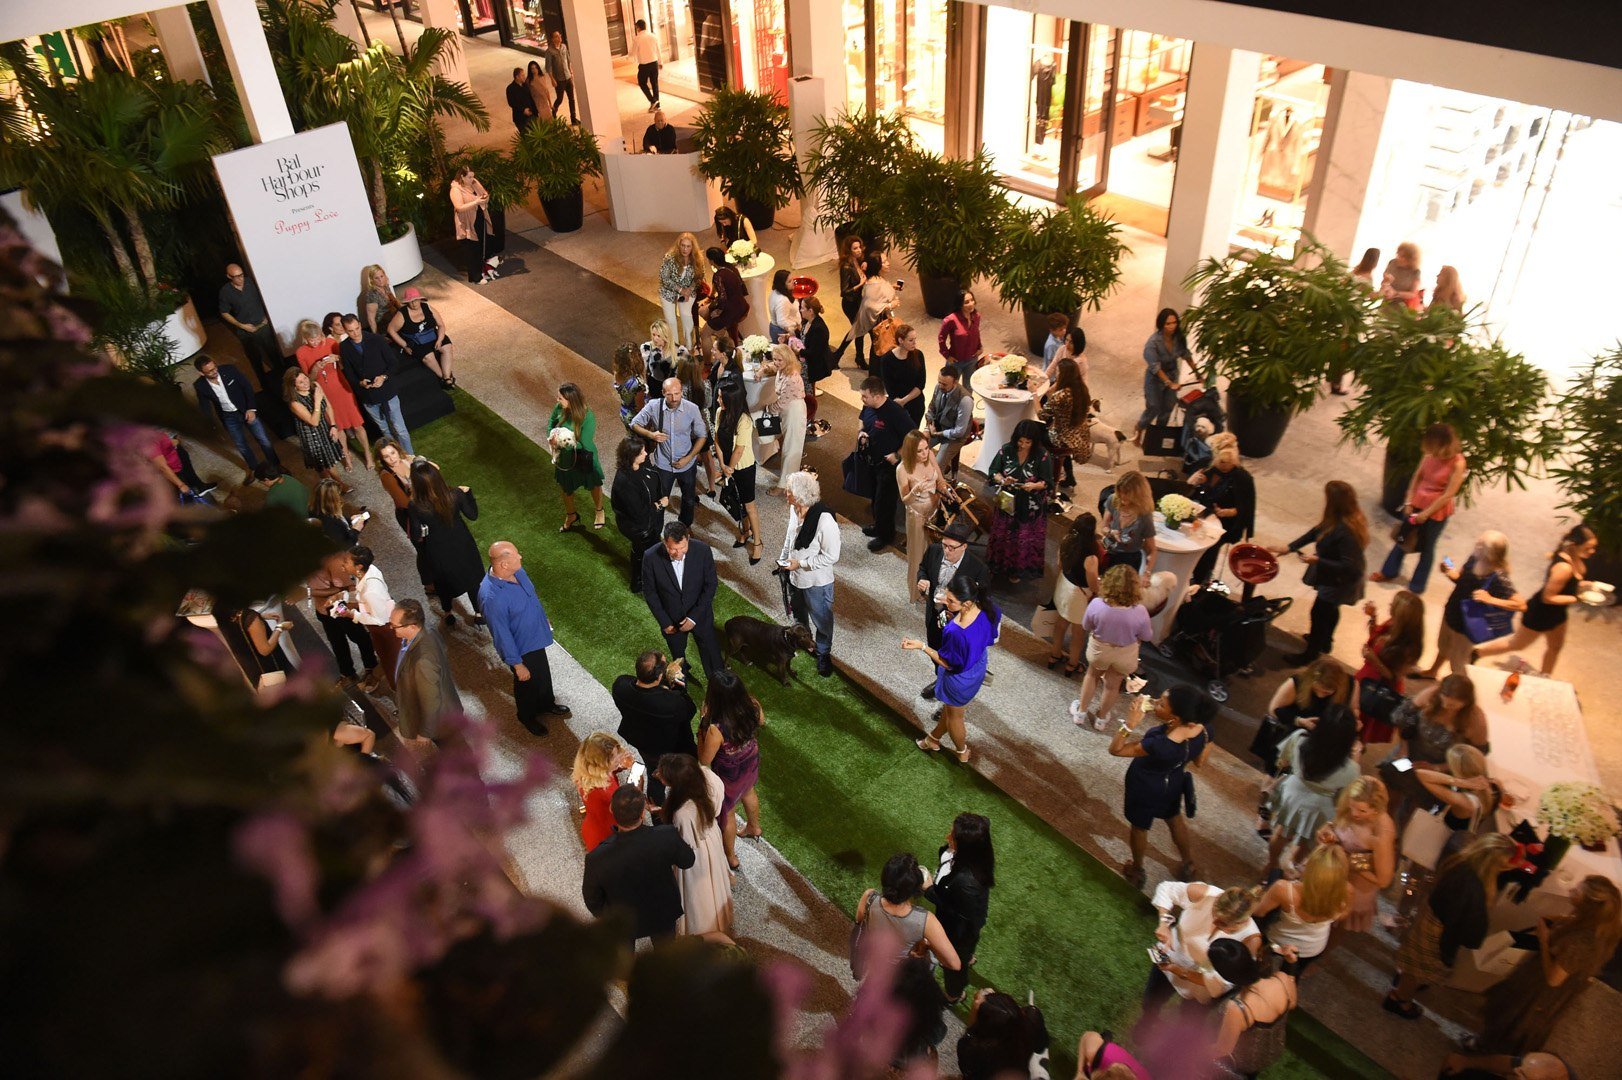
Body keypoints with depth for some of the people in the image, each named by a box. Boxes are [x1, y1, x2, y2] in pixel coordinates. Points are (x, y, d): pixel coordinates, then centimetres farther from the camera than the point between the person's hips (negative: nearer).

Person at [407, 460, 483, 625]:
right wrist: (467, 493, -1)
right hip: (462, 547, 0)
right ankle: (479, 612, 47)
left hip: (438, 554, 0)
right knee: (472, 577, 27)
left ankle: (449, 613, 55)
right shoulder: (455, 496, -30)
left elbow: (416, 536, -20)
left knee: (444, 581, 30)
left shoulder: (415, 508, -33)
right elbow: (473, 515, -11)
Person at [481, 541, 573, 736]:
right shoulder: (492, 597, -40)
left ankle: (546, 704, 58)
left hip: (536, 636, 7)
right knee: (527, 683, 21)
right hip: (520, 648, -7)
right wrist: (517, 664, -19)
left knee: (544, 674, 30)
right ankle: (527, 716, 50)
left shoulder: (516, 571, -16)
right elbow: (502, 635, -29)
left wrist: (544, 618, 19)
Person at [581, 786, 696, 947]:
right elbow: (688, 861, -14)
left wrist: (604, 916, 5)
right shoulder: (668, 836, -37)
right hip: (663, 914, 1)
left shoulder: (596, 859, -38)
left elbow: (592, 900, -18)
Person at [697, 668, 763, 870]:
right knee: (748, 793, 37)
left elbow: (704, 760, -25)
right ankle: (754, 827, 66)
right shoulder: (752, 706, -29)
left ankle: (730, 857, 49)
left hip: (729, 774, -5)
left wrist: (702, 722, -23)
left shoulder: (715, 729, -45)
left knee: (725, 813, 25)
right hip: (751, 760, 5)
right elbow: (761, 721, -3)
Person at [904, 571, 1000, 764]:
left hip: (960, 678, -7)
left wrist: (921, 646, -26)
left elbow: (949, 663, -27)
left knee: (954, 716, 27)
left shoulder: (956, 632, -45)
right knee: (949, 706, 33)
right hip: (978, 666, 7)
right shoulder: (984, 608, -26)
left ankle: (962, 752, 56)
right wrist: (953, 607, -2)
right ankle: (933, 739, 60)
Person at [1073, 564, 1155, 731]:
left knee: (1092, 675, 31)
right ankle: (1101, 719, 48)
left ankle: (1081, 713, 45)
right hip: (1124, 655, 0)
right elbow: (1147, 636, -11)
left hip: (1099, 649, 0)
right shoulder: (1139, 611, -30)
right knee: (1113, 685, 26)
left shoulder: (1096, 604, -30)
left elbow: (1086, 626, -10)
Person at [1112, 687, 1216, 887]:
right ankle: (1188, 863, 57)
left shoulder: (1161, 745, -45)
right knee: (1174, 819, 34)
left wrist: (1130, 723, -43)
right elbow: (1199, 762, -6)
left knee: (1139, 827, 25)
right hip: (1174, 782, 5)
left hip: (1145, 788, -5)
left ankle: (1137, 871, 51)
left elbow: (1115, 749, -33)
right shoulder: (1203, 729, -27)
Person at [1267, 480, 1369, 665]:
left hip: (1340, 581, -9)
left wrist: (1317, 560, -29)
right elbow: (1316, 531, 2)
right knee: (1330, 609, 30)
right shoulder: (1339, 519, -12)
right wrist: (1289, 548, 1)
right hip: (1333, 577, 9)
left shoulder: (1346, 531, -40)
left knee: (1319, 613, 12)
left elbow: (1348, 566, -35)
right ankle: (1325, 641, 56)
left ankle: (1311, 654, 35)